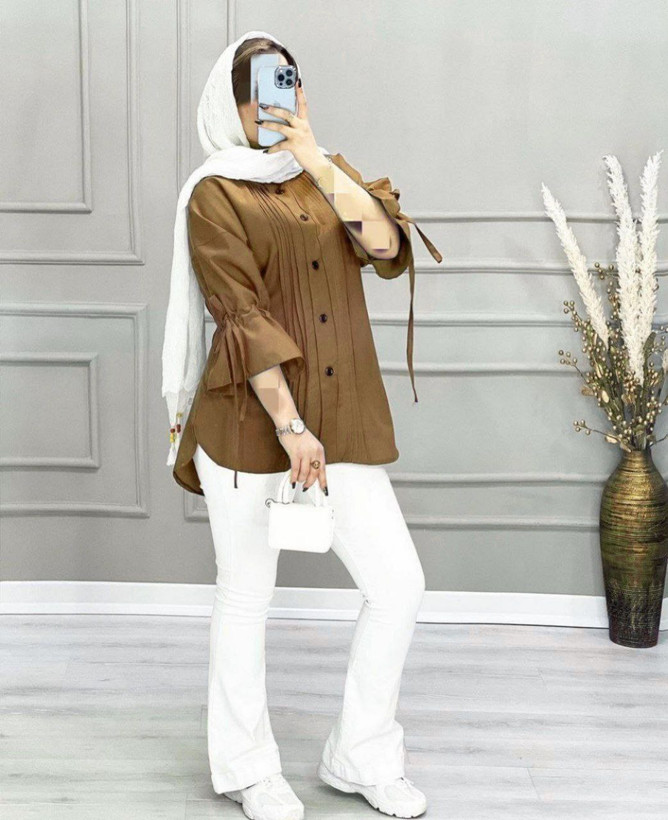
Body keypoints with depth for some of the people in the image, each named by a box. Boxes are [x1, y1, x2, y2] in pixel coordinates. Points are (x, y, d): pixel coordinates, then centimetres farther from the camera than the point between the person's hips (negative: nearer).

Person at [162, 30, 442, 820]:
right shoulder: (216, 196, -3)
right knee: (245, 600, 7)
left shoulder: (331, 178, 13)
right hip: (250, 423, -4)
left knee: (399, 584, 1)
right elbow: (243, 319, -13)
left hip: (345, 424, 5)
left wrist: (314, 157, -13)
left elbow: (385, 244, -6)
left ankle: (360, 756, 20)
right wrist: (289, 426, -19)